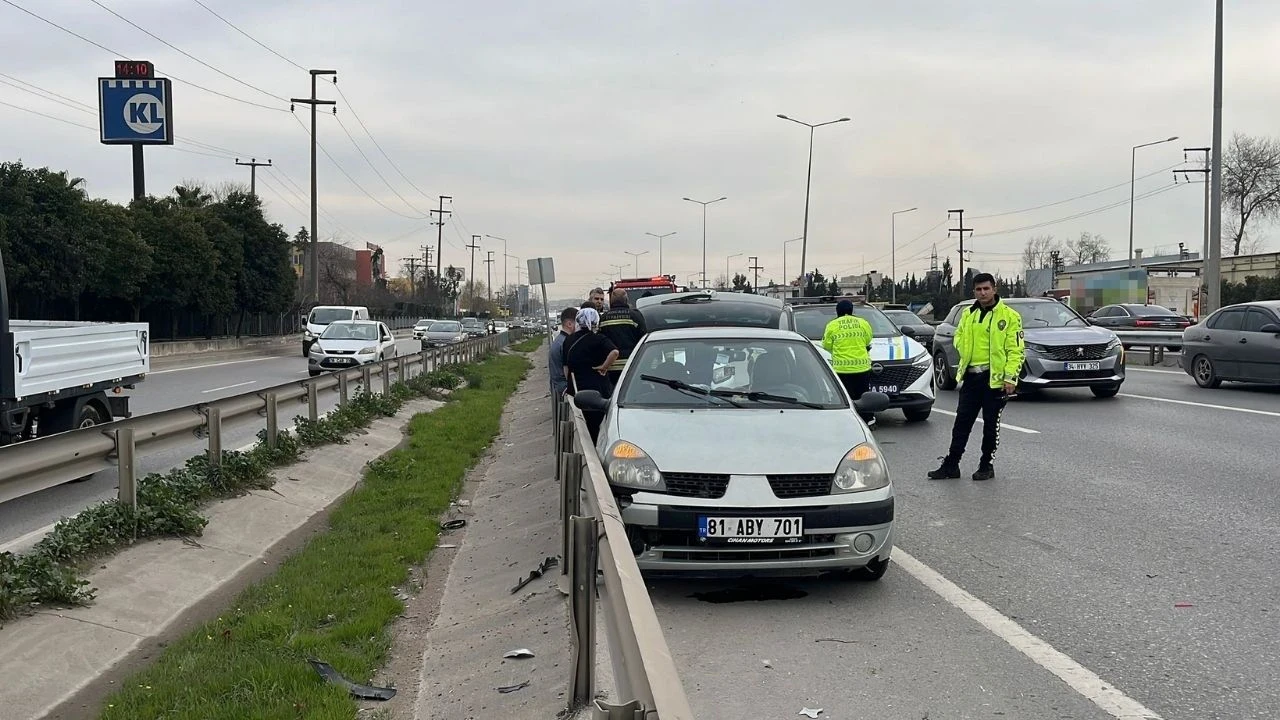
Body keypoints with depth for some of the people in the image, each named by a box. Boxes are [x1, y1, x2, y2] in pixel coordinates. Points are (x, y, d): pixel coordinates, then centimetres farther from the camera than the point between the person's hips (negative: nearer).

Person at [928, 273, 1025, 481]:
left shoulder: (1009, 316, -6)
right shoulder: (967, 314, 11)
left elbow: (1016, 349, -8)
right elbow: (959, 338, 22)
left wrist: (1011, 377, -16)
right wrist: (967, 353, 2)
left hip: (995, 378, -5)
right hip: (970, 376, 5)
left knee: (991, 424, 5)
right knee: (962, 422, 7)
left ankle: (987, 465, 17)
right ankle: (951, 464, 12)